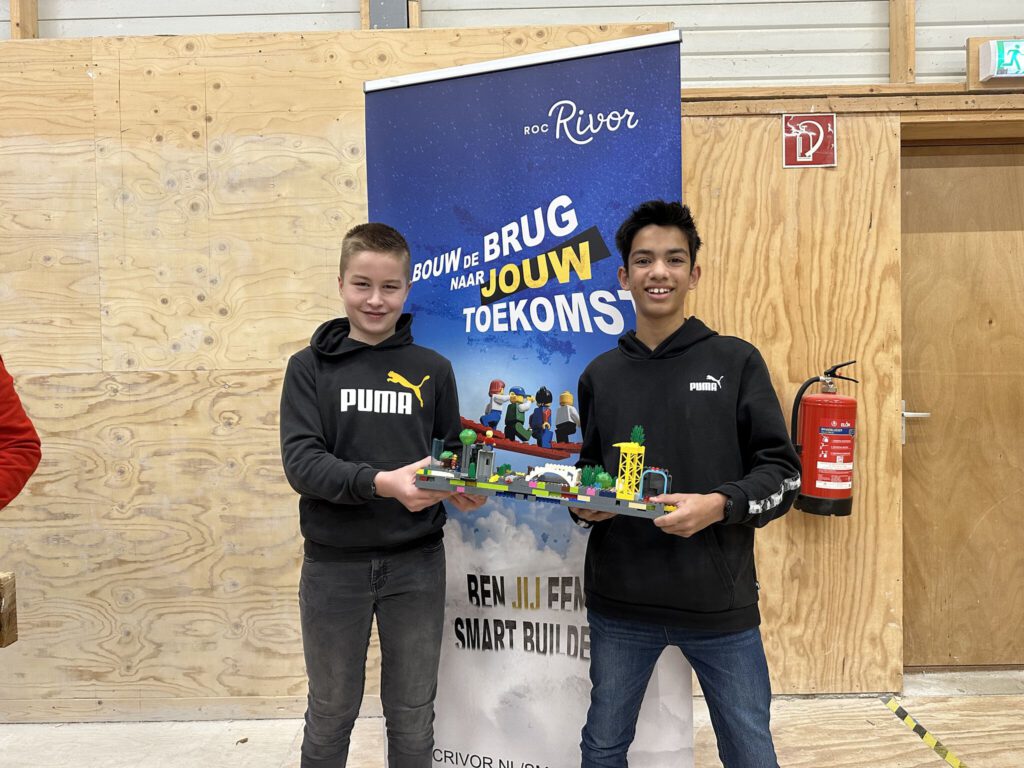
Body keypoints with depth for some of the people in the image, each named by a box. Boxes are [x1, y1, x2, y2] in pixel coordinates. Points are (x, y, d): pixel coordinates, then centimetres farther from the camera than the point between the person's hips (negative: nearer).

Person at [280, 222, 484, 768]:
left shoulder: (433, 370, 2)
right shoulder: (309, 367, -2)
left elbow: (452, 453, 8)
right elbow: (301, 461, -12)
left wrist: (460, 488, -16)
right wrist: (381, 482, -29)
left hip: (415, 563, 1)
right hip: (334, 564, -1)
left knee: (413, 717, 15)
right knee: (330, 715, 16)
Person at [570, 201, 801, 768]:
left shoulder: (736, 362, -2)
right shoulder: (600, 375, 7)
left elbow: (783, 471, -3)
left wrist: (720, 505, -19)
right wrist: (583, 505, -4)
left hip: (720, 600, -2)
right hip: (619, 601, 3)